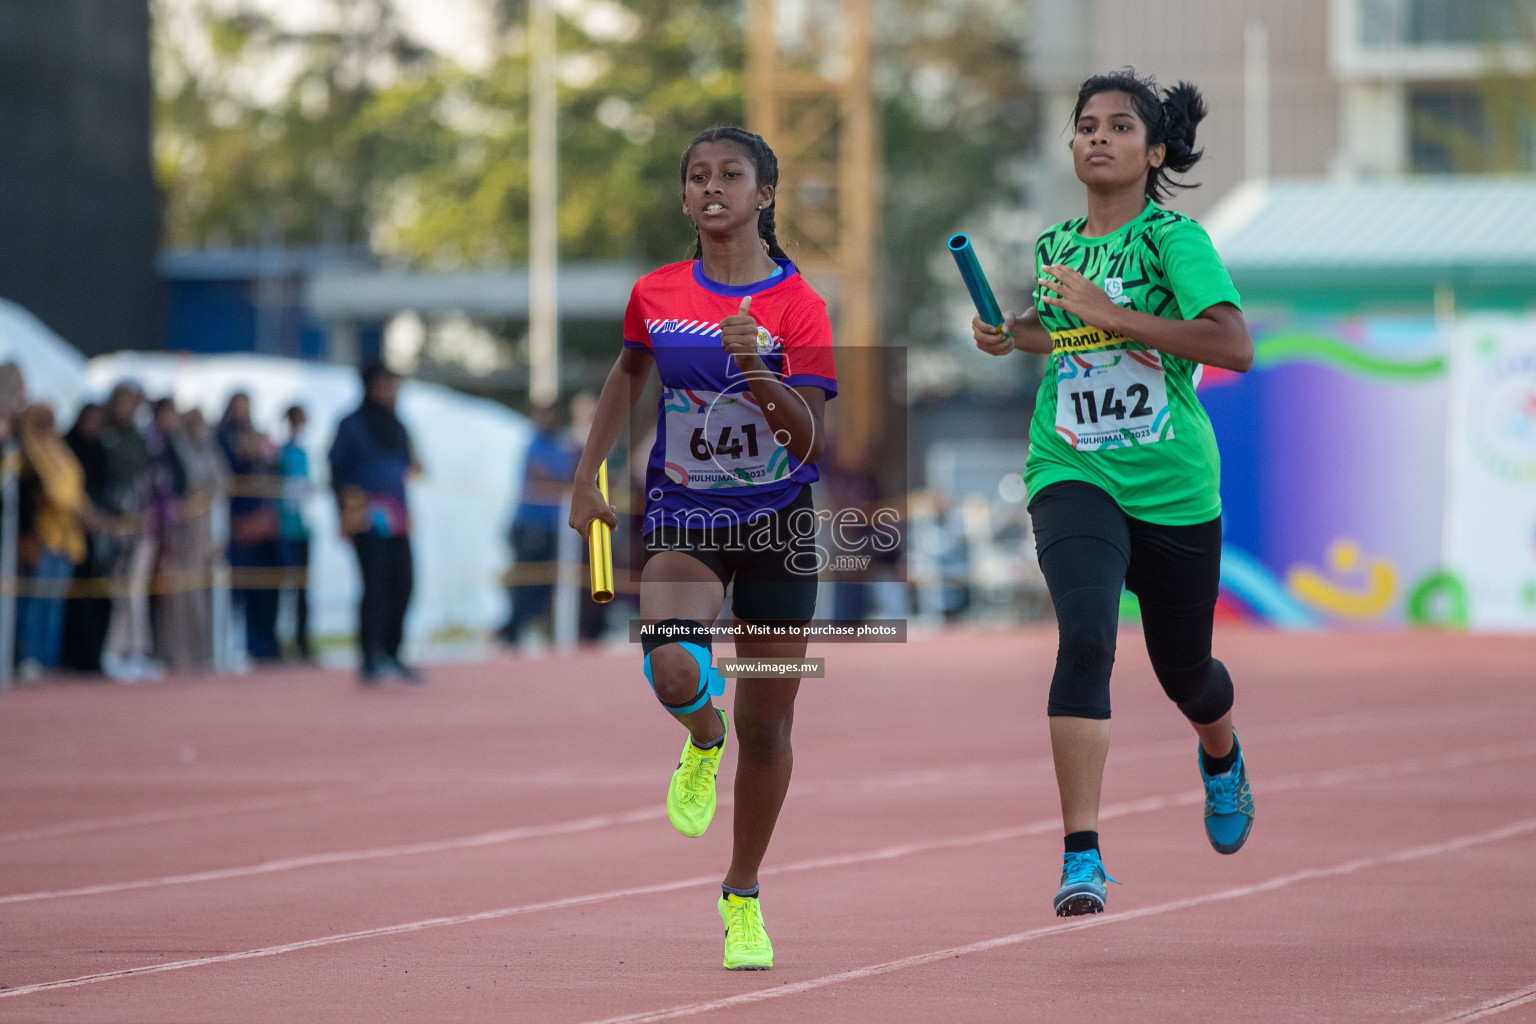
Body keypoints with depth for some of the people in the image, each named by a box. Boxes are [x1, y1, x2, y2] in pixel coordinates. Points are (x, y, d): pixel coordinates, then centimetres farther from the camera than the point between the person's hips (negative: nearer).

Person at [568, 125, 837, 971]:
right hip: (682, 518, 1)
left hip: (777, 522, -1)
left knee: (765, 725, 4)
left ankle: (742, 899, 25)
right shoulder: (656, 295, -1)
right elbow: (628, 375, 20)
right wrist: (587, 477, 15)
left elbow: (810, 442, -15)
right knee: (673, 667, -28)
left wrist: (758, 374, -31)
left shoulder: (798, 306, -11)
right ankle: (702, 741, 11)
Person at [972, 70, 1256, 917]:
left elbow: (1234, 347, -22)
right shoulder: (1055, 246, 7)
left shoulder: (1173, 238, -9)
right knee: (1085, 638, -24)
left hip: (1173, 487, -2)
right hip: (1074, 478, 2)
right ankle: (1081, 856, -25)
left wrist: (1111, 315, -23)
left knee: (1184, 671, 14)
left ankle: (1223, 759, 53)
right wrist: (1012, 336, 5)